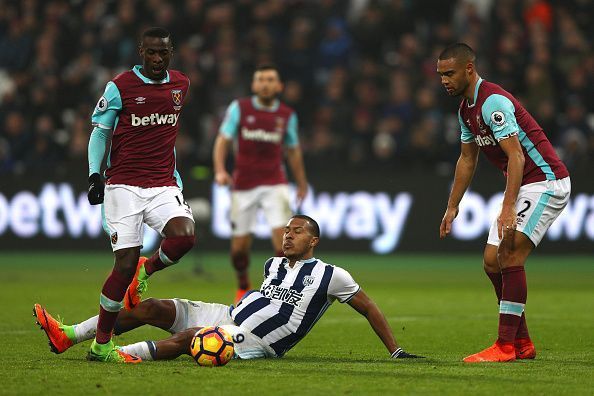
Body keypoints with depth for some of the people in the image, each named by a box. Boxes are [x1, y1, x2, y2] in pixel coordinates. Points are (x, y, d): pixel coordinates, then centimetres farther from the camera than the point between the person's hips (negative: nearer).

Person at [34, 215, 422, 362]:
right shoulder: (273, 265, 19)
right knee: (153, 308, -8)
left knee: (189, 337, -33)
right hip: (226, 316, 7)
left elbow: (368, 307, 2)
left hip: (255, 344, -7)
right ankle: (68, 336, -12)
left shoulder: (330, 276, -2)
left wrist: (394, 349, -1)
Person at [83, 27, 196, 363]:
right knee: (126, 263, -10)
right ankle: (101, 345, 3)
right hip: (124, 186, -4)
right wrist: (95, 174, -8)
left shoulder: (181, 84, 11)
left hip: (164, 186, 4)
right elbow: (100, 130, 4)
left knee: (185, 236, -26)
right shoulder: (120, 87, -3)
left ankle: (146, 270, 9)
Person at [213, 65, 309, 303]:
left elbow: (293, 150, 16)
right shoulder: (239, 108, -1)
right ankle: (243, 288, 29)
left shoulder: (287, 115, 5)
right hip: (243, 184, 0)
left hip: (274, 183, 0)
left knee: (282, 233, -18)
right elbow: (223, 140, 0)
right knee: (239, 243, 3)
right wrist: (220, 171, -15)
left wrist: (302, 183, 20)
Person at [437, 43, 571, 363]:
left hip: (546, 182, -10)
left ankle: (506, 345, -17)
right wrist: (452, 207, 21)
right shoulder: (466, 109, 9)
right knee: (492, 262, 5)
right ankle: (522, 344, 12)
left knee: (510, 255, -19)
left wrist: (508, 209, -33)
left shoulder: (493, 101, -22)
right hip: (521, 187, 10)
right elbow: (467, 160, 21)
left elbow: (516, 157, -27)